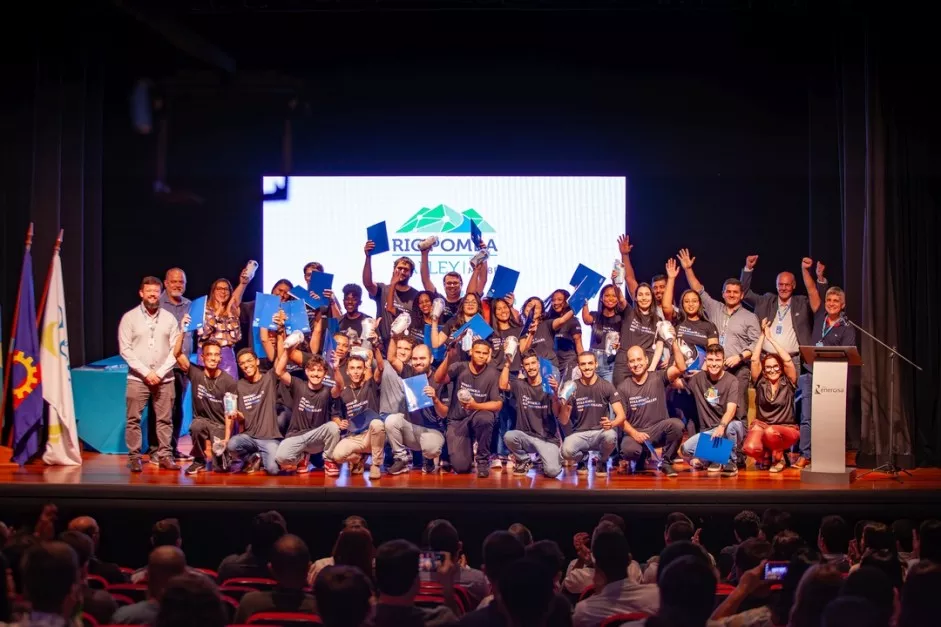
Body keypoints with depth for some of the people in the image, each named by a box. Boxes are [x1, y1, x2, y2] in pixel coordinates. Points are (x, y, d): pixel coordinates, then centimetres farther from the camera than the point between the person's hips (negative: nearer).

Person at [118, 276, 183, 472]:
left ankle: (165, 456, 8)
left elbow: (175, 349, 2)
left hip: (164, 378, 2)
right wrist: (146, 372, -11)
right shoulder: (129, 318, 0)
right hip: (137, 378, -2)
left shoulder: (169, 318, 6)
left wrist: (160, 373, -8)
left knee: (165, 419, 3)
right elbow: (125, 350, -5)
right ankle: (134, 457, 5)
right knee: (133, 419, -2)